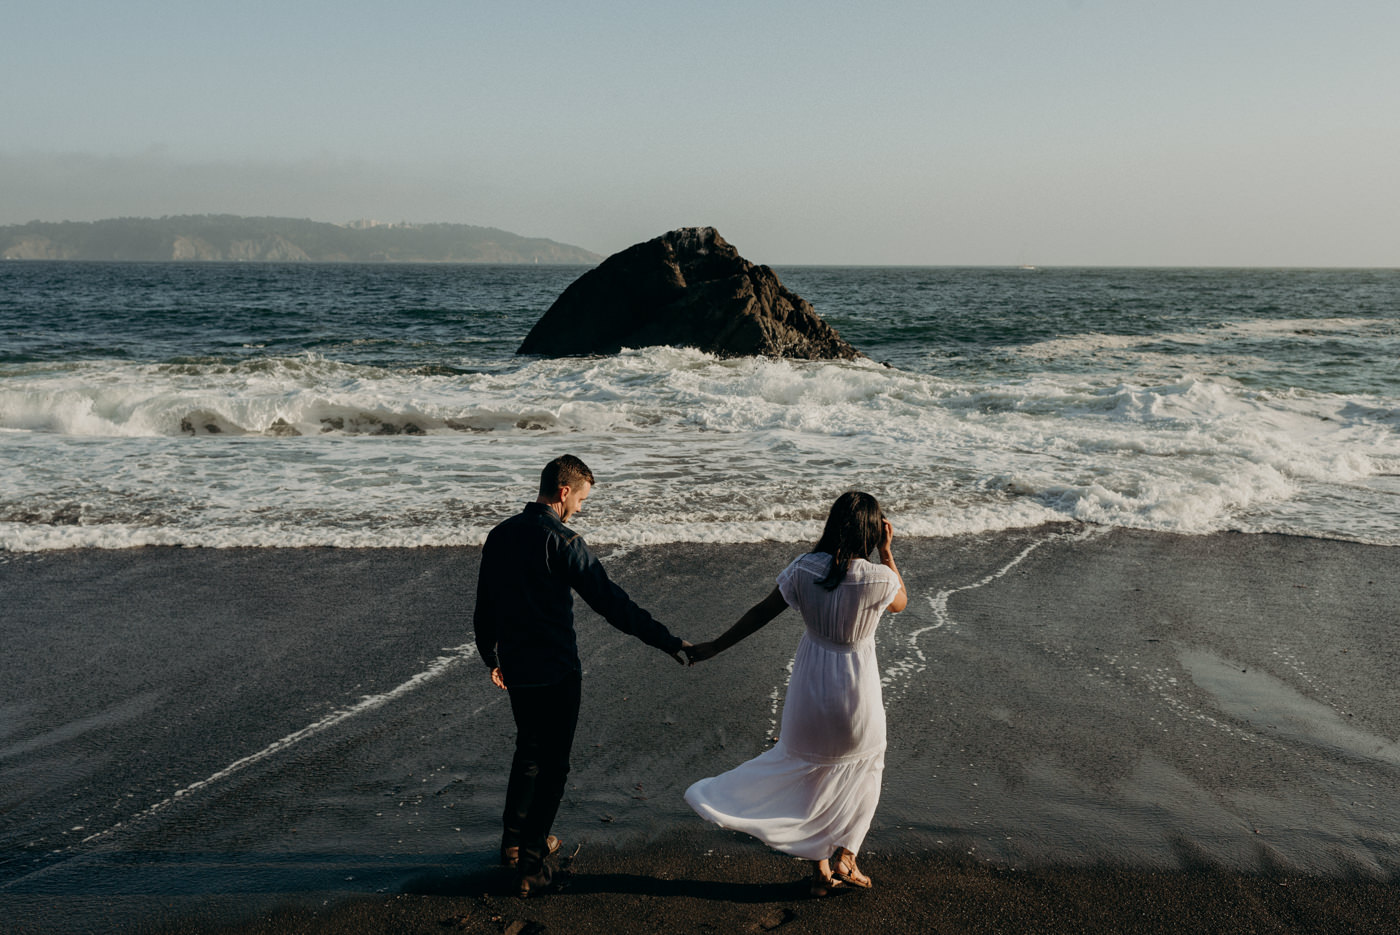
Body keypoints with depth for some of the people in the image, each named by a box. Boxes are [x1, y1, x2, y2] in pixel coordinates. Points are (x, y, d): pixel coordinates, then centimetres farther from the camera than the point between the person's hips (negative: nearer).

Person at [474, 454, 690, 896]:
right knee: (552, 764, 6)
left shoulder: (499, 536, 4)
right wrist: (667, 641, -18)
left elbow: (484, 608, 13)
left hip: (516, 668, 7)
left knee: (528, 750, 24)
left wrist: (491, 657, 28)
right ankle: (531, 863, 8)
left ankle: (513, 840, 35)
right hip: (556, 672, -7)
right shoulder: (562, 543, -18)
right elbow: (611, 602, -21)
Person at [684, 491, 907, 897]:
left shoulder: (804, 569, -12)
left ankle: (820, 869, 26)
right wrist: (886, 551, 2)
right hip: (856, 695, -3)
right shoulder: (878, 579, -19)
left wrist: (716, 646, 7)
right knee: (861, 771, 23)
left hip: (810, 687, 3)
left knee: (811, 772, 20)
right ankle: (844, 857, 21)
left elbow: (762, 612, -4)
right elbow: (901, 602, 5)